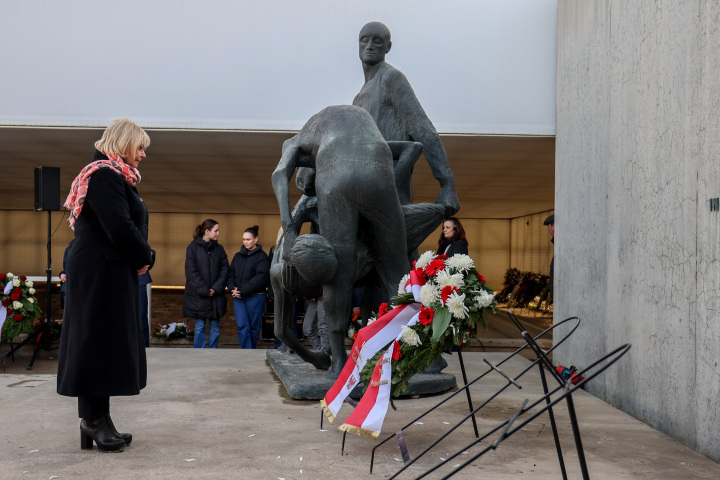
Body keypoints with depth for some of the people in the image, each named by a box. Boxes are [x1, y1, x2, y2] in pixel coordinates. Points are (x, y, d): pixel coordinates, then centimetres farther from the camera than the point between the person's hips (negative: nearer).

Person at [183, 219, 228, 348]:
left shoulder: (219, 249, 8)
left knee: (215, 327, 6)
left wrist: (216, 288, -10)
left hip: (216, 295, 3)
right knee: (199, 327, 2)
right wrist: (204, 290, -12)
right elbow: (191, 272, -7)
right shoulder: (193, 248, -2)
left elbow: (224, 271, 4)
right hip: (198, 295, -3)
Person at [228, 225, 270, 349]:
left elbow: (261, 277, -14)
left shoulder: (262, 256, -3)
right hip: (238, 297, 4)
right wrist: (232, 289, -6)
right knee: (242, 327, -6)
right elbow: (230, 274, 14)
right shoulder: (238, 256, 16)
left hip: (255, 297, -4)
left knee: (254, 328, 5)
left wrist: (243, 291, -16)